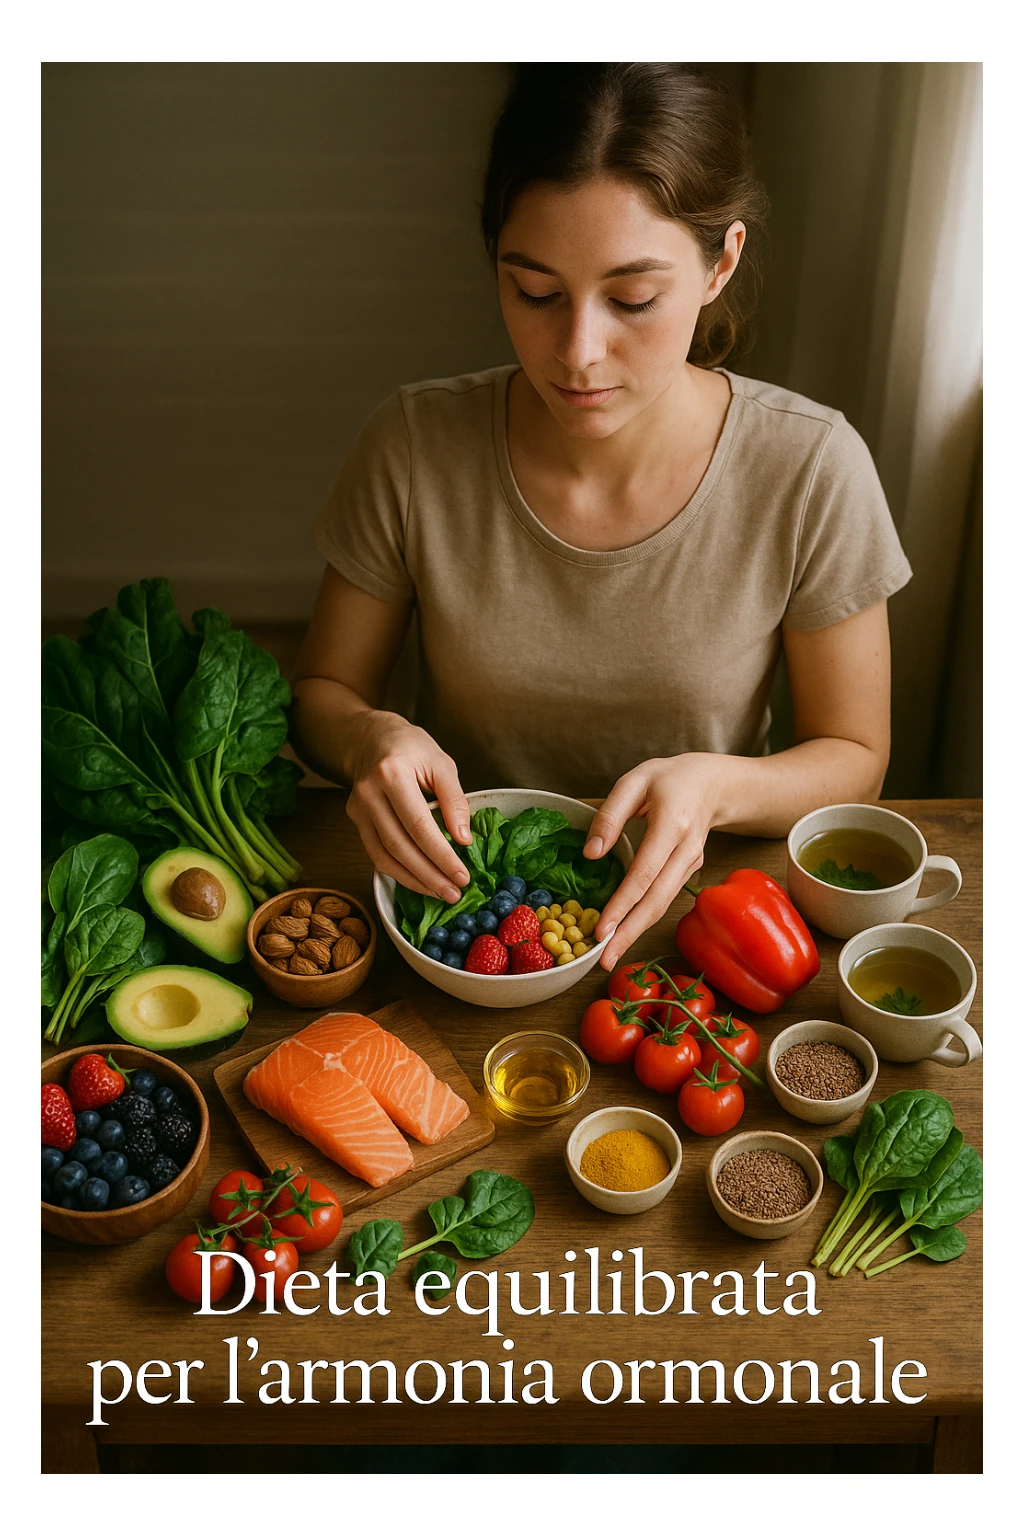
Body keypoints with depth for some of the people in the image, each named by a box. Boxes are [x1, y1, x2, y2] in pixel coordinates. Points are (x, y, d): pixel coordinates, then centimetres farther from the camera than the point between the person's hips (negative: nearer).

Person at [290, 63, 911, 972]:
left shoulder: (811, 471, -15)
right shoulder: (415, 448, -13)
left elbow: (853, 758, -4)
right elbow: (323, 691, 0)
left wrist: (716, 784, -26)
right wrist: (368, 737, -24)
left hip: (686, 900, 2)